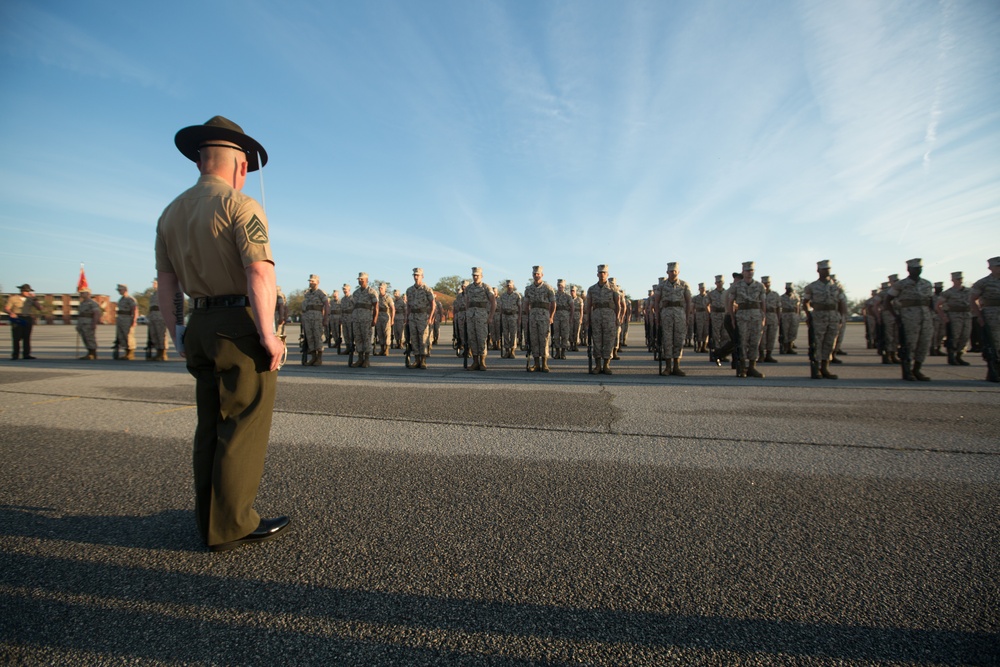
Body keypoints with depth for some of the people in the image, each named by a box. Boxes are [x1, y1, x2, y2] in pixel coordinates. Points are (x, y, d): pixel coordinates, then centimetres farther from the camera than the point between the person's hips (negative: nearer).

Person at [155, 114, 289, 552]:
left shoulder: (171, 213, 14)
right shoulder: (240, 205, -9)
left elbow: (166, 283, 14)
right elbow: (260, 273, -21)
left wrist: (178, 337, 18)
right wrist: (268, 335, -17)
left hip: (200, 327, 8)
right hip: (241, 324, -8)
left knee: (212, 424, 15)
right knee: (243, 425, 0)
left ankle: (210, 519, 27)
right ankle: (231, 526, 10)